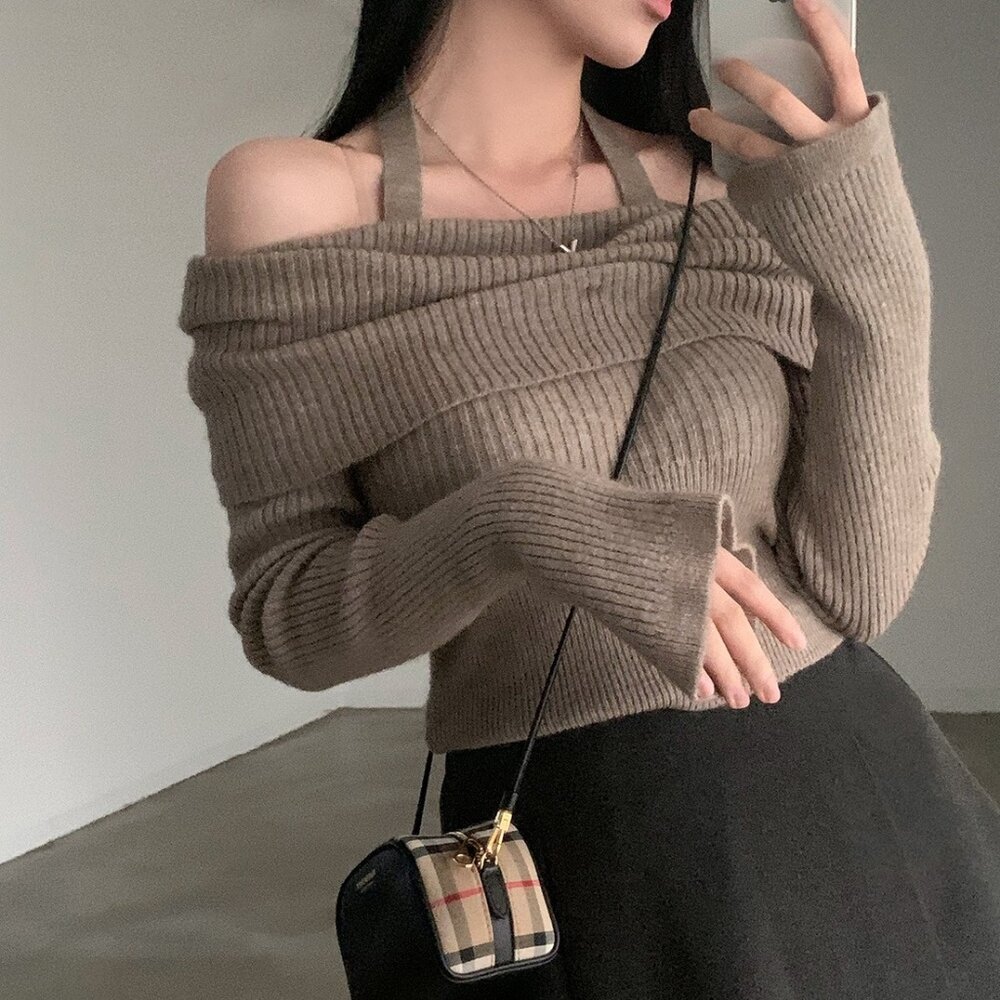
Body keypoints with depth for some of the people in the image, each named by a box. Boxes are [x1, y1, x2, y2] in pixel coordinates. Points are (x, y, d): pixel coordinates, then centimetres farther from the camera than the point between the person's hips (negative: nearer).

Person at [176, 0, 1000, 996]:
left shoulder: (722, 187, 0)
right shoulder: (291, 202, -9)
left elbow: (853, 586, -6)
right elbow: (292, 618, -8)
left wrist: (869, 254, -17)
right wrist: (516, 527, -25)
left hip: (865, 813, 4)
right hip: (587, 874, -3)